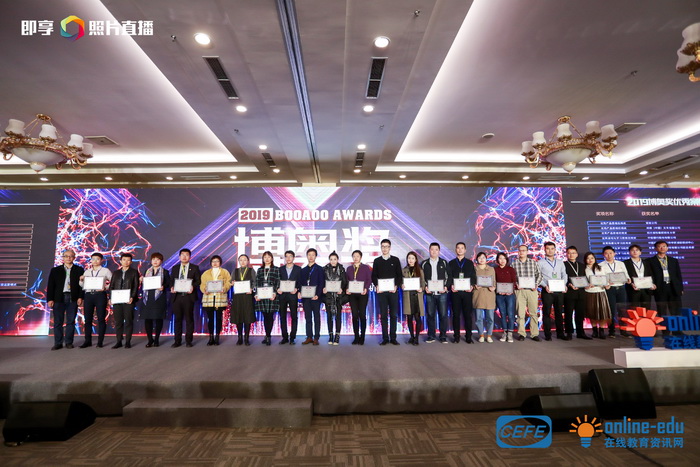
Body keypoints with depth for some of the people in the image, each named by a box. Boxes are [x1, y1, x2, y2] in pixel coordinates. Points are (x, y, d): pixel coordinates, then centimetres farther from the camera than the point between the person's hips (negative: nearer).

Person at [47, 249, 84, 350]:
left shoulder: (79, 270, 8)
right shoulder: (55, 270, 11)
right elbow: (50, 286, 6)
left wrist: (80, 297, -7)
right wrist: (49, 299, -3)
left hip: (72, 299, -1)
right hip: (58, 298, 1)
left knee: (71, 321, 3)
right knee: (58, 322, 2)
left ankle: (69, 342, 10)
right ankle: (58, 343, 10)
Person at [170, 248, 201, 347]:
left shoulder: (194, 268, 5)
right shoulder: (174, 268, 15)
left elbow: (198, 281, 2)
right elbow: (171, 281, 14)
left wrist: (193, 286, -17)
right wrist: (172, 287, -6)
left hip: (188, 296, -3)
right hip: (177, 296, 3)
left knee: (189, 319, 2)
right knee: (177, 319, 7)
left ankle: (188, 341, 11)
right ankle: (177, 341, 15)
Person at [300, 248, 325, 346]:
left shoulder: (319, 269, 2)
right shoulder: (303, 270, 15)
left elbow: (321, 283, -5)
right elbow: (300, 283, 13)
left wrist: (317, 295, -16)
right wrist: (299, 292, -5)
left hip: (315, 297, -4)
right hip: (305, 297, 4)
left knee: (316, 317, 2)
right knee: (308, 318, 8)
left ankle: (316, 338, 7)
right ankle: (309, 337, 14)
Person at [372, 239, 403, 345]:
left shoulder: (395, 260, 6)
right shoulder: (377, 261, 8)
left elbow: (400, 275, 5)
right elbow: (373, 276, 8)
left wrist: (396, 286, -8)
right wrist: (377, 286, -7)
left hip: (393, 291, 0)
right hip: (381, 291, 0)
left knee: (394, 315, 2)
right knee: (383, 315, 3)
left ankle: (393, 338, 10)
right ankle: (385, 338, 9)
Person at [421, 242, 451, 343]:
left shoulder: (444, 263, 7)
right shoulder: (424, 264, 7)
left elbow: (449, 276, 6)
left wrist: (446, 287, -7)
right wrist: (425, 287, -6)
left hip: (442, 293, 0)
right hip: (429, 293, 1)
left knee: (443, 315, 1)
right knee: (430, 315, 4)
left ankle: (443, 336, 11)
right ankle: (431, 336, 14)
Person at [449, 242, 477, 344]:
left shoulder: (470, 263, 14)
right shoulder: (451, 263, 13)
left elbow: (473, 277, 9)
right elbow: (449, 277, 7)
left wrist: (472, 286, -9)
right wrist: (451, 286, -12)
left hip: (467, 292, 0)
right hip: (455, 292, 0)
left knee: (468, 314, 1)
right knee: (456, 314, 2)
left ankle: (468, 337, 9)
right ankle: (456, 337, 9)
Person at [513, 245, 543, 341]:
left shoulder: (533, 262, 7)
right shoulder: (514, 263, 4)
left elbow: (539, 274, 8)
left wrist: (536, 285, -4)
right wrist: (516, 284, -9)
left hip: (532, 290, 1)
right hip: (519, 291, -1)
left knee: (533, 313, 4)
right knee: (520, 313, 1)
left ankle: (534, 334, 13)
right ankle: (521, 334, 9)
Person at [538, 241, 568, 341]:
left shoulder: (560, 263, 17)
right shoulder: (540, 263, 4)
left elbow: (564, 275, 12)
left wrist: (564, 285, -5)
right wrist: (545, 286, -16)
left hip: (559, 291, 4)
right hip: (547, 291, -3)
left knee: (559, 312, 8)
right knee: (547, 313, -1)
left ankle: (560, 333, 16)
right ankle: (548, 335, 5)